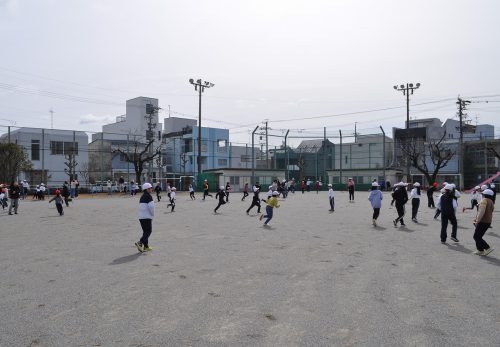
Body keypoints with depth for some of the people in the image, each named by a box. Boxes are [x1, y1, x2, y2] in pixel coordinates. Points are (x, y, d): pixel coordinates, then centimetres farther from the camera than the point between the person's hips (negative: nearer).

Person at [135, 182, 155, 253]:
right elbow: (151, 207, -21)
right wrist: (152, 214, -5)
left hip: (141, 217, 9)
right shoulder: (148, 196, -12)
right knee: (148, 231, -4)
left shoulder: (142, 197, 16)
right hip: (147, 217, -9)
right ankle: (140, 243, -19)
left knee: (145, 231, 14)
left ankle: (146, 246, 15)